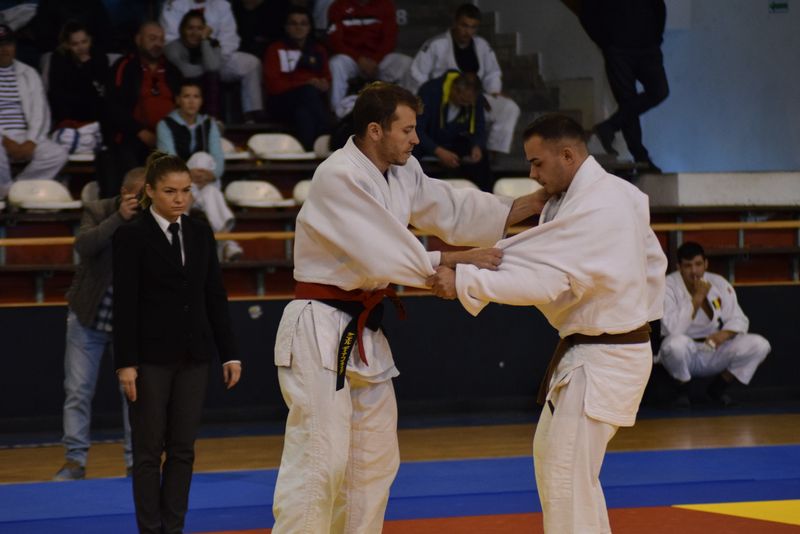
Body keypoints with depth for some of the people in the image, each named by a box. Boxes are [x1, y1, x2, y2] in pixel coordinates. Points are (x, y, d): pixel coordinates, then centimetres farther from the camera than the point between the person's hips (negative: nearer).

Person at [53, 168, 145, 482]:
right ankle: (75, 461, 8)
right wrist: (119, 217, -35)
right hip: (88, 318, 0)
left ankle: (136, 461, 8)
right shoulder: (97, 212, -9)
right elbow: (83, 245, -28)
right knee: (78, 391, 2)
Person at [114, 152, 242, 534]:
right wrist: (125, 363, -14)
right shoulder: (131, 237, -6)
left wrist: (229, 354, 7)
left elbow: (215, 297, 10)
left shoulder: (200, 234, 8)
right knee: (149, 449, 1)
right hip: (151, 356, -5)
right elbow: (124, 304, -10)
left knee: (182, 449, 7)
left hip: (193, 355, 5)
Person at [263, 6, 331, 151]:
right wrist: (305, 84, -10)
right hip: (284, 102, -2)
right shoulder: (276, 49, 17)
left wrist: (324, 85, -11)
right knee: (309, 91, -37)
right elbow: (272, 84, 3)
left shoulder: (318, 50, 27)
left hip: (315, 99, 2)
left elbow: (327, 78, 16)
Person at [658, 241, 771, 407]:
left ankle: (718, 387, 5)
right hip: (686, 353, -4)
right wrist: (697, 297, -24)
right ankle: (682, 390, -8)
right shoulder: (669, 286, -14)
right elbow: (673, 329, -25)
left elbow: (738, 320, 2)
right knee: (676, 344, -41)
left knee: (760, 345, -16)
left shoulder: (718, 283, 0)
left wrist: (725, 334, -21)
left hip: (714, 348, 4)